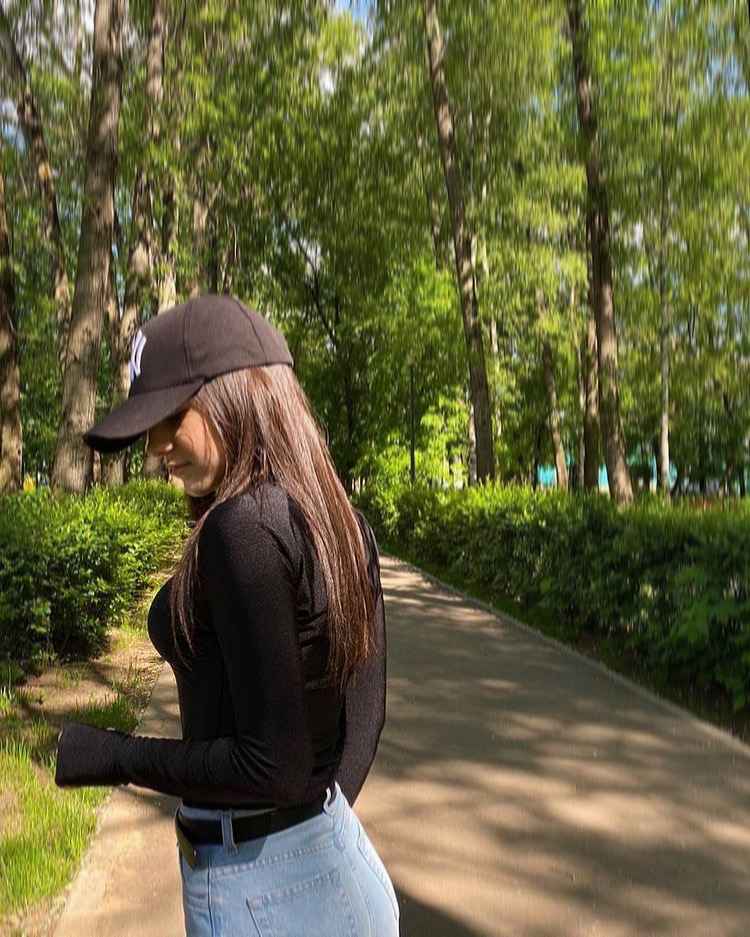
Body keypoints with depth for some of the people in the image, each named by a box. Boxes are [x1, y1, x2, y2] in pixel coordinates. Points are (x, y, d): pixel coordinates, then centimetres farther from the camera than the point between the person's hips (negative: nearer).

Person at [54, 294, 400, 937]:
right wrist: (321, 823, 14)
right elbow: (365, 714, 6)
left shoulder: (242, 527, -24)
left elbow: (271, 766, -24)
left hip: (259, 884, -7)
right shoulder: (342, 522, 0)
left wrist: (111, 757, -12)